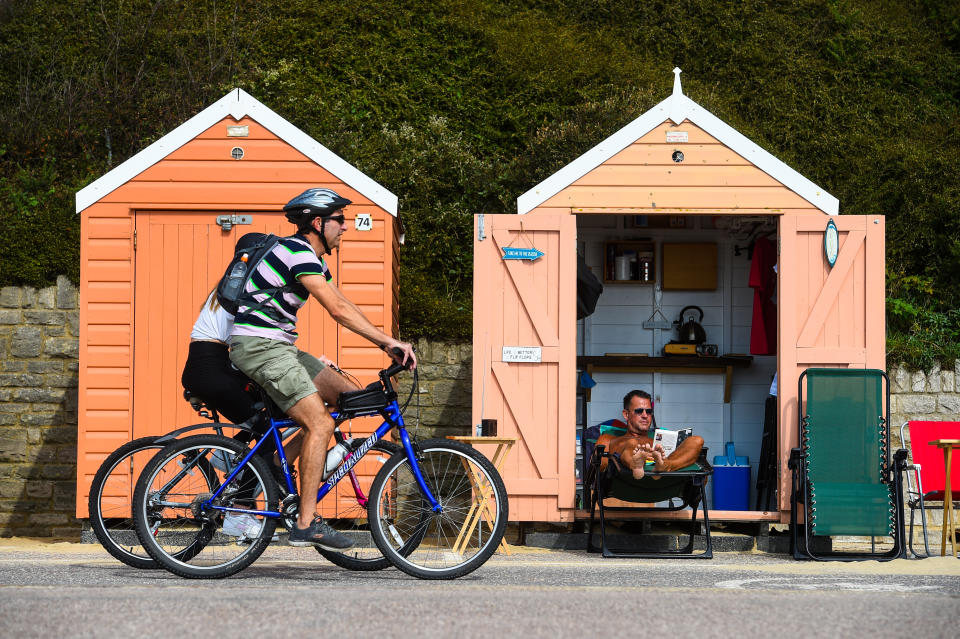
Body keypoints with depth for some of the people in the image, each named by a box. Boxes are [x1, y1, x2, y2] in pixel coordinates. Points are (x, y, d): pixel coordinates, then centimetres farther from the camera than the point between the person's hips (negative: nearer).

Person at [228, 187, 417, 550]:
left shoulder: (312, 259, 17)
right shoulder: (298, 252, -16)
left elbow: (343, 307, 15)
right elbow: (338, 310, -23)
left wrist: (388, 345, 5)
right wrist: (389, 342, -22)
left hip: (279, 346, 10)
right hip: (259, 346, -10)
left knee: (348, 397, 8)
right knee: (320, 423, -18)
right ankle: (306, 525, -17)